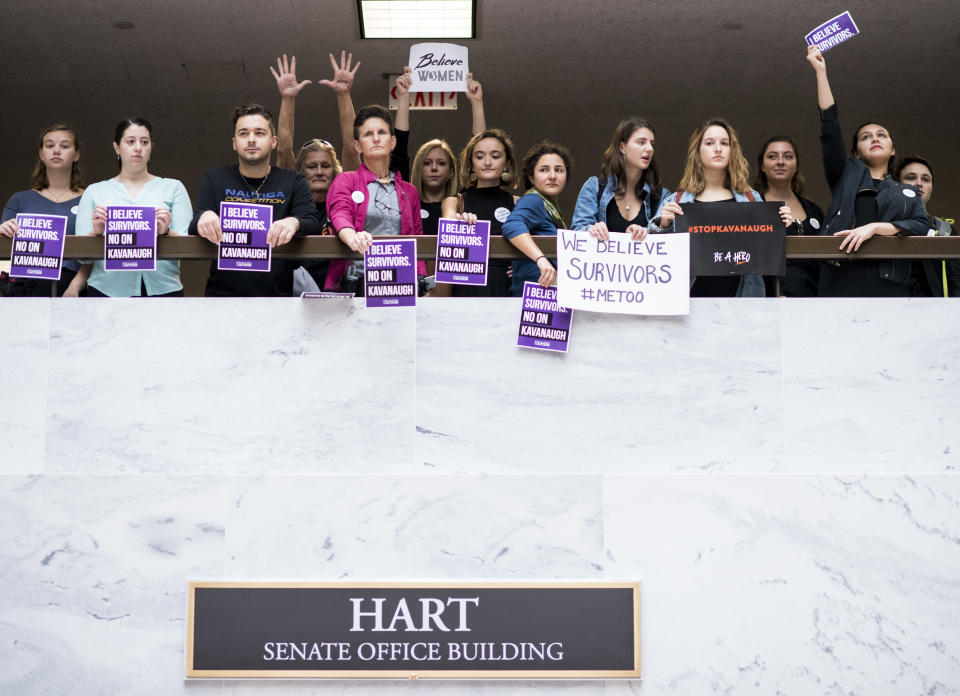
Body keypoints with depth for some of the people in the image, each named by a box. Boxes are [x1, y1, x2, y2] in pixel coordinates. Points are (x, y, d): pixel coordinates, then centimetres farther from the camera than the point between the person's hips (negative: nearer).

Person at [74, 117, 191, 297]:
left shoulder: (173, 188, 14)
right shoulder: (94, 192, 15)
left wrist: (166, 232, -15)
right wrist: (96, 232, -12)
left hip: (163, 289, 0)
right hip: (108, 290, 0)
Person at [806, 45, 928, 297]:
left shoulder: (908, 194, 24)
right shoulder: (846, 174, 21)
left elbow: (920, 227, 5)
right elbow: (829, 124, 14)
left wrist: (874, 227, -10)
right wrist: (820, 70, 12)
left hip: (889, 285, 1)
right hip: (841, 281, -1)